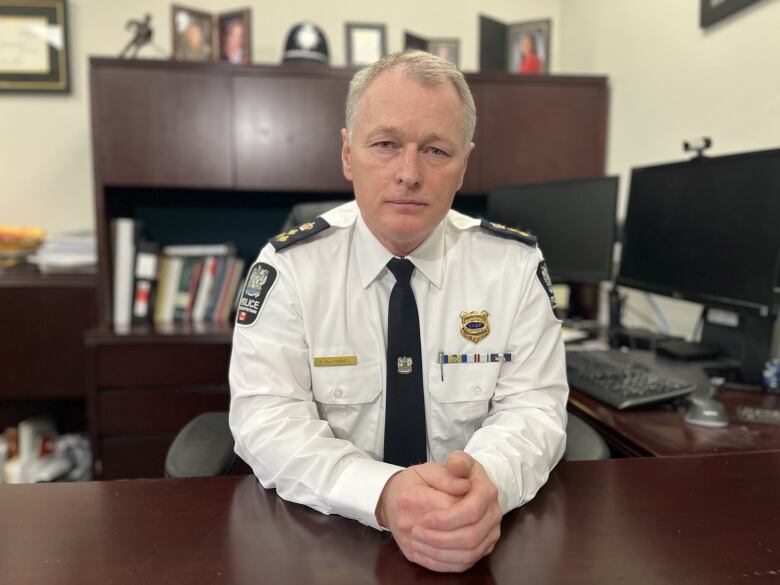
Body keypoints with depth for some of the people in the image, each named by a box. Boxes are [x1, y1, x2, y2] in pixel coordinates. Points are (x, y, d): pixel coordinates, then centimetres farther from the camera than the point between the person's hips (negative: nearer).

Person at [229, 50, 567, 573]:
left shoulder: (515, 264, -4)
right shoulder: (288, 266, -8)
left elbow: (532, 405, -7)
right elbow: (268, 418, -13)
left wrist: (489, 481, -29)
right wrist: (383, 494, -30)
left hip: (480, 530, 2)